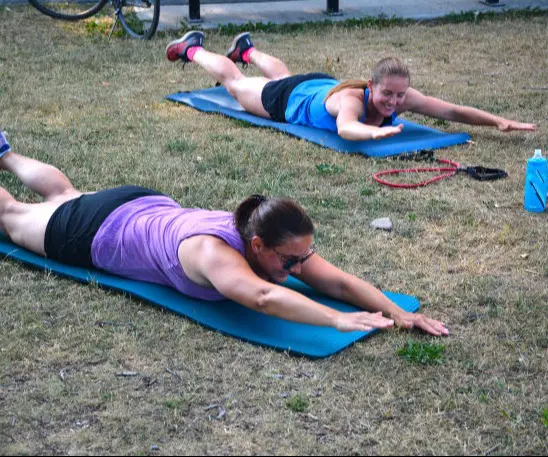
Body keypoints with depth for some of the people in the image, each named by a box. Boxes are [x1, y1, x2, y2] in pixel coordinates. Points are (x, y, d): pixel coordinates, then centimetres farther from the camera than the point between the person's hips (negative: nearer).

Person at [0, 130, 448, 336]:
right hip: (97, 231, -6)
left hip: (150, 206, 6)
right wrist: (339, 320, -72)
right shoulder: (213, 251, -47)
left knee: (64, 193, 36)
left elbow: (337, 280, -32)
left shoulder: (278, 240, -28)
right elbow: (262, 297, -65)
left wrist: (398, 312, -46)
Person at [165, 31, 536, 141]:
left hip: (321, 85, 6)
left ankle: (248, 49, 69)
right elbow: (346, 129, -70)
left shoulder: (403, 97, -34)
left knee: (282, 74, 40)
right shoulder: (353, 99, -48)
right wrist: (377, 132, -88)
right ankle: (193, 49, 50)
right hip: (290, 98, -6)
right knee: (234, 82, 23)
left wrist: (500, 121, -48)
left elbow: (453, 111, -36)